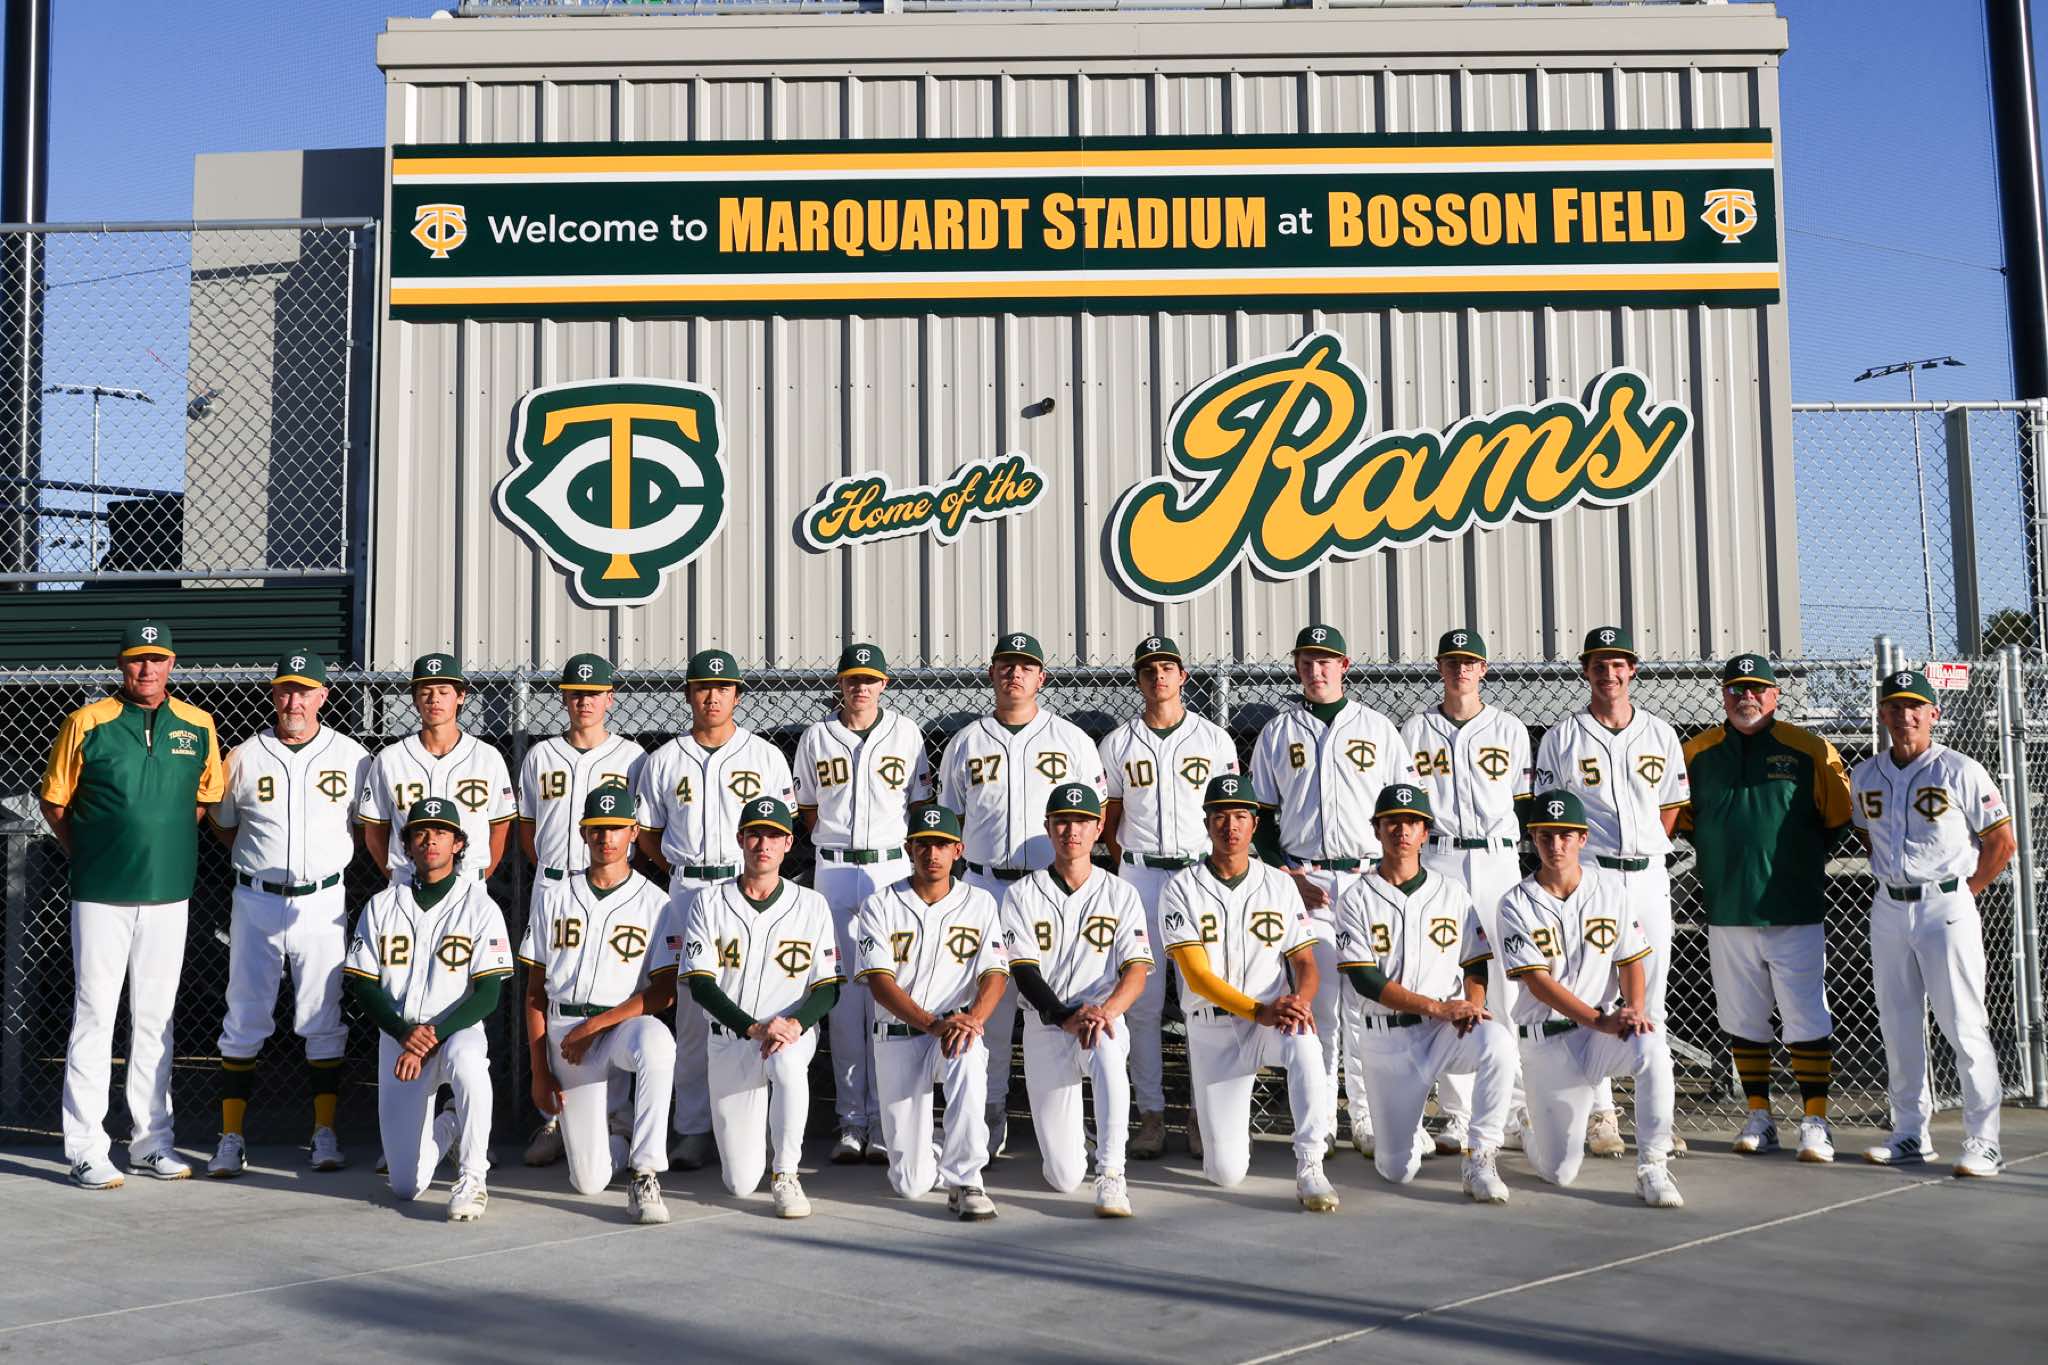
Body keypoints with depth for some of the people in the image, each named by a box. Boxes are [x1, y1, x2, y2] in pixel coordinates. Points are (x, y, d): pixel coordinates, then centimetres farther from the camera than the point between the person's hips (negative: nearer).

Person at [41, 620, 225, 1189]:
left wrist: (166, 843, 8)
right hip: (100, 895, -3)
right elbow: (54, 801, 4)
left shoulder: (198, 726, 5)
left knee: (155, 1019, 10)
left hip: (168, 893, 3)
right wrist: (87, 858, 1)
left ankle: (151, 1140, 19)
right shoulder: (87, 723, -3)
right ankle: (86, 1149, 5)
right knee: (94, 1015, -2)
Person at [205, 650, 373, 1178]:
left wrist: (331, 859, 6)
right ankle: (231, 1139, 8)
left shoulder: (352, 757, 1)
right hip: (256, 902, 0)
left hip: (322, 902, 0)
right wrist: (256, 862, 9)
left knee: (323, 1023, 4)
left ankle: (326, 1134, 12)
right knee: (244, 1020, 2)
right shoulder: (245, 757, 1)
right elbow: (221, 821, 15)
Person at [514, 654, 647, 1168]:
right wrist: (554, 874, 9)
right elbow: (526, 828, 17)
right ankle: (554, 1118, 8)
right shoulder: (540, 756, 12)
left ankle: (615, 1119, 5)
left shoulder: (632, 757, 5)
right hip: (551, 888, 2)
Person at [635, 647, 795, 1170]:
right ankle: (693, 1128, 4)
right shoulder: (664, 760, 11)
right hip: (688, 890, 1)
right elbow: (648, 832, 16)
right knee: (693, 1006, -2)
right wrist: (682, 870, 7)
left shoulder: (766, 755, 9)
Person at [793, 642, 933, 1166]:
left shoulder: (905, 733, 6)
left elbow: (920, 807, 10)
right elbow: (809, 812, 15)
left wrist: (913, 862, 2)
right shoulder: (816, 738, 8)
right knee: (842, 993, 1)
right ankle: (851, 1118, 7)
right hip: (834, 869, 1)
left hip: (892, 867, -1)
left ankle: (885, 1121, 1)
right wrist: (840, 844, 6)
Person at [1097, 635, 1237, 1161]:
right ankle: (1151, 1113, 4)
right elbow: (1109, 821, 14)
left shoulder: (1215, 739, 9)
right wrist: (1130, 864, 4)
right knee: (1142, 998, -2)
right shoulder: (1117, 744, 10)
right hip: (1140, 875, 1)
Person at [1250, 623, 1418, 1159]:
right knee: (1317, 1001, -2)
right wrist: (1290, 876, -3)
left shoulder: (1377, 728, 10)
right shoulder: (1277, 732, 10)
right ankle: (1317, 1121, 4)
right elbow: (1261, 817, 10)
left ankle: (1369, 1119, 6)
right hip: (1304, 880, 0)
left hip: (1369, 878, 0)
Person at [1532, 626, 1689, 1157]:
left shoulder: (1661, 734, 11)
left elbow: (1671, 806, 17)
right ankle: (1600, 1114, 4)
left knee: (1650, 1000, 6)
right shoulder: (1561, 738, 2)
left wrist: (1648, 855, 7)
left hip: (1649, 875, 3)